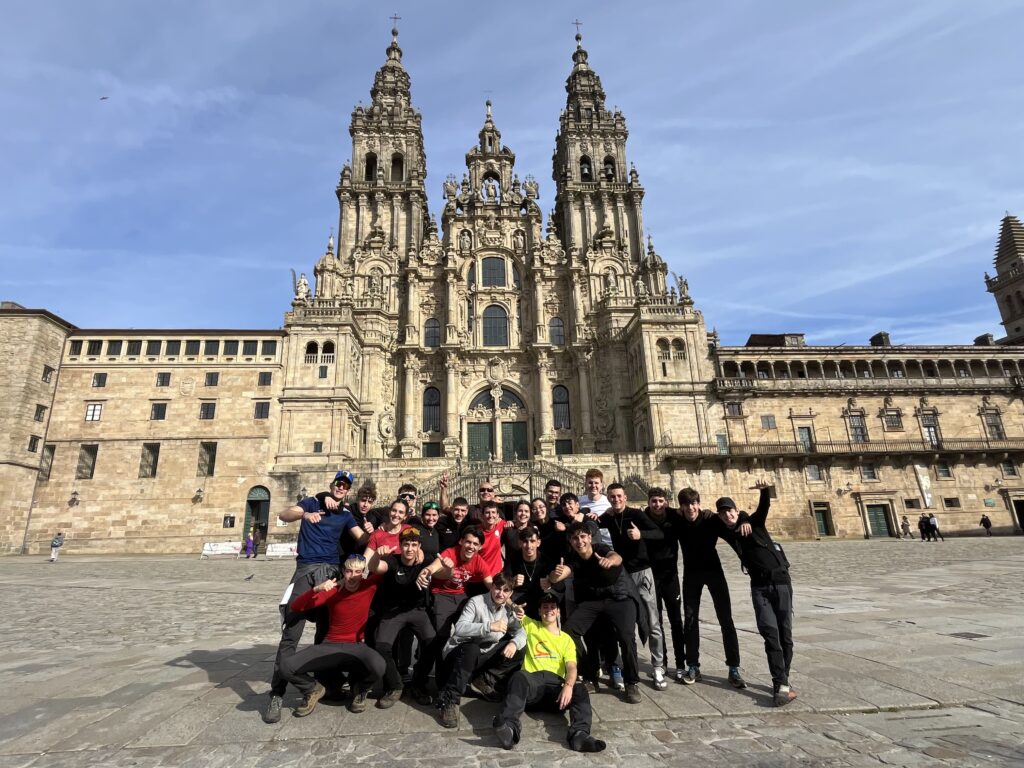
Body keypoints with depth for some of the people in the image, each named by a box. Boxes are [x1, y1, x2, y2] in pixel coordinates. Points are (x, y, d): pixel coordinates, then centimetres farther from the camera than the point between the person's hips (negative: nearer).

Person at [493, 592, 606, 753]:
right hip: (532, 680, -1)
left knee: (579, 688, -30)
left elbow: (571, 667, 4)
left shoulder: (566, 639, 22)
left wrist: (568, 685, -18)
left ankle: (580, 734, -51)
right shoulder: (530, 625, 21)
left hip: (556, 683, 2)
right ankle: (509, 728, -56)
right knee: (519, 677, -36)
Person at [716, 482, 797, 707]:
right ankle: (782, 685, -13)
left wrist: (765, 490, -38)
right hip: (759, 586, 2)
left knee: (785, 633, 1)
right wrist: (709, 515, -5)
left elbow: (764, 506, -19)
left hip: (781, 580, -1)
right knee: (770, 633, -11)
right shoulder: (729, 535, 5)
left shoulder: (753, 522, -2)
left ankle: (782, 682, 12)